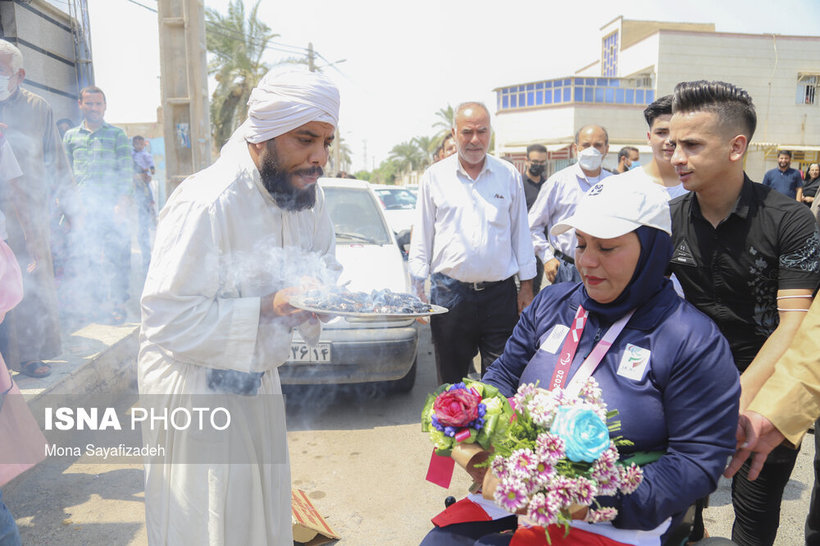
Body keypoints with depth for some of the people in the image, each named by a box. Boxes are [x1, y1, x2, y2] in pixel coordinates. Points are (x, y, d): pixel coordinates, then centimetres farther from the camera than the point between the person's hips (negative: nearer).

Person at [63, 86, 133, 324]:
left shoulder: (117, 134, 7)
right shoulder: (71, 136, 15)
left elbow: (127, 172, 1)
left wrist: (122, 204, -9)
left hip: (111, 207, -2)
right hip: (82, 207, 3)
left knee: (116, 257, -3)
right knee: (88, 257, 4)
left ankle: (117, 304, 5)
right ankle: (96, 302, 15)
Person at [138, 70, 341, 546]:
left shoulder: (308, 194, -1)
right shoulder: (208, 203, -26)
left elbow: (327, 269, 9)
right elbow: (167, 319, -26)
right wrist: (267, 307, -32)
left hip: (259, 381, 7)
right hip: (197, 385, -7)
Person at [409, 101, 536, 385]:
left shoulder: (509, 175, 7)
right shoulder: (435, 176, 5)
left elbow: (521, 232, 11)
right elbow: (421, 236, 7)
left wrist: (527, 285, 9)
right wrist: (418, 287, 2)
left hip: (500, 292, 1)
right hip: (449, 291, 0)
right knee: (451, 380, 10)